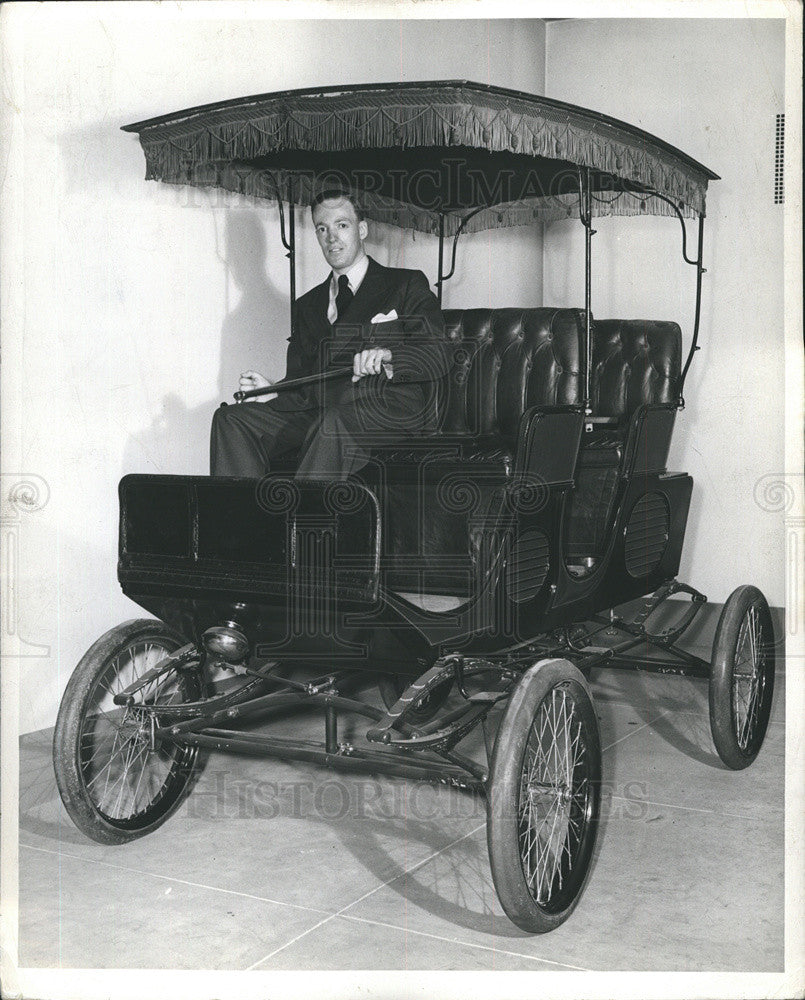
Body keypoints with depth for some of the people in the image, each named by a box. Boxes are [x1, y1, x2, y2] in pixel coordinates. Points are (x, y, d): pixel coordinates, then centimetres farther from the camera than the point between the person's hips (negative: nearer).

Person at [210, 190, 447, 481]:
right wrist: (272, 391, -4)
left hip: (393, 407, -5)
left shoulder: (407, 285, 12)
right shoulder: (308, 304, 26)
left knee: (334, 423, -39)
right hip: (322, 412, 5)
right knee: (230, 418, -16)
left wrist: (387, 356, -25)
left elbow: (437, 355, -4)